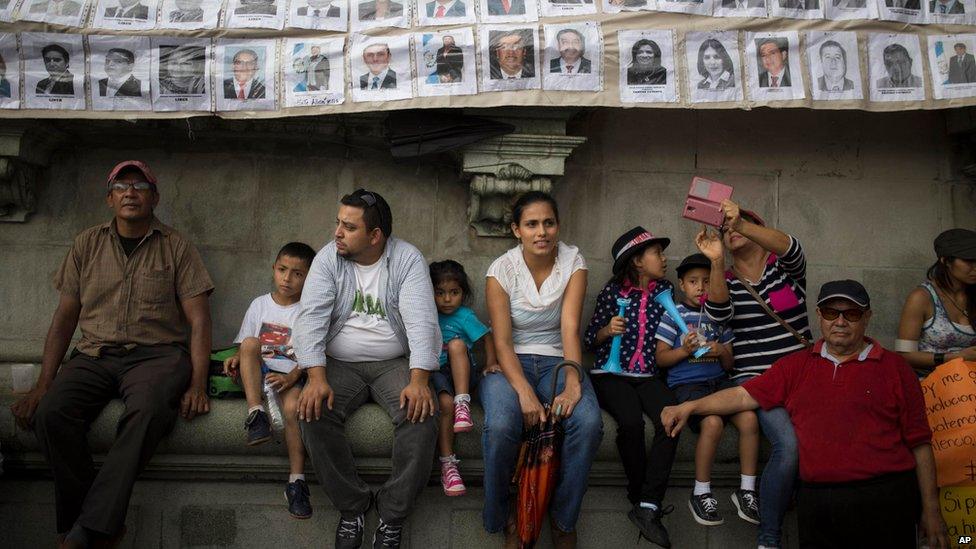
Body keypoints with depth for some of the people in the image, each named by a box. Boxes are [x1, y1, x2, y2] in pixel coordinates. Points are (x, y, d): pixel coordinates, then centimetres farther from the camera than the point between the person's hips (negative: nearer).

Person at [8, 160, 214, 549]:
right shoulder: (87, 245, 14)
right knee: (50, 413, -28)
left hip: (156, 354, -2)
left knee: (149, 409, -36)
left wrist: (197, 385, -12)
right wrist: (43, 385, 2)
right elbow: (65, 317, 13)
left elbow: (199, 320, 1)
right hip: (94, 355, 3)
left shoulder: (176, 248, 7)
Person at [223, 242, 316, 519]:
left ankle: (296, 480, -29)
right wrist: (237, 359, -8)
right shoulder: (260, 304, 16)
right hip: (258, 374, 3)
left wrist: (291, 377, -18)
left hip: (291, 375, -2)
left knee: (293, 405, -34)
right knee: (251, 342, -28)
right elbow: (244, 346, 15)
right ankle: (256, 413, -35)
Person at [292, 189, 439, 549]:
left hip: (395, 363, -1)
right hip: (340, 364, 2)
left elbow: (421, 320, -16)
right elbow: (312, 317, -11)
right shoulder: (329, 257, -2)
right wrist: (316, 378, -25)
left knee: (422, 415, -28)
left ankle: (392, 515, -11)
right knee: (314, 413, -27)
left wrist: (418, 380, -30)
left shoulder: (407, 259, -7)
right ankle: (352, 506, -8)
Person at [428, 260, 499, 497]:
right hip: (436, 373, 1)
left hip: (461, 373, -1)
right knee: (445, 403, -31)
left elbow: (487, 337, 3)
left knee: (456, 344, -30)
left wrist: (491, 363, -10)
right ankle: (448, 464, -28)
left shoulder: (464, 317, 5)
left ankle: (463, 404, -37)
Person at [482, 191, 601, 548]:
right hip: (510, 364, -1)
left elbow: (570, 328, -14)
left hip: (556, 361, 2)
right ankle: (500, 516, -5)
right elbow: (502, 341, -13)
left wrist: (573, 384, -30)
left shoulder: (572, 261, -3)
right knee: (501, 427, -34)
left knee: (588, 422, -30)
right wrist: (524, 392, -29)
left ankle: (563, 517, -5)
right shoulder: (502, 270, -7)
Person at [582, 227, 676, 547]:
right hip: (611, 374, -3)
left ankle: (647, 508, -27)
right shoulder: (613, 291, 3)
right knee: (631, 421, -33)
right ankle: (644, 500, -11)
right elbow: (589, 339, 8)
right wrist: (607, 330, -12)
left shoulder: (665, 290, 13)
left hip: (649, 376, 3)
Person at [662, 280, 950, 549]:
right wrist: (689, 407, -9)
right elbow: (746, 395, 3)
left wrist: (931, 510, 1)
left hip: (885, 502, -1)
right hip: (817, 501, 2)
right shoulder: (796, 365, 10)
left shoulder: (894, 368, 5)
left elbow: (919, 442, 4)